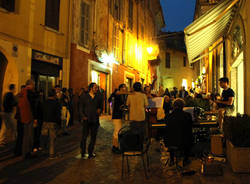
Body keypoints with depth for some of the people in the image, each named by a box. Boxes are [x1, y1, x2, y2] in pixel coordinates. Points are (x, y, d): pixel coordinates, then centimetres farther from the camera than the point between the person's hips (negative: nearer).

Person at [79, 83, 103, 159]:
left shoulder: (98, 98, 11)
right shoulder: (84, 96, 4)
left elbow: (101, 107, 19)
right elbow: (81, 108, 4)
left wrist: (100, 110, -4)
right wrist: (83, 116, -9)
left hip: (95, 120, 3)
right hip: (86, 120, -3)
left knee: (93, 137, 6)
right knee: (84, 136, 1)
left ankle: (90, 152, 20)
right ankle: (83, 153, 15)